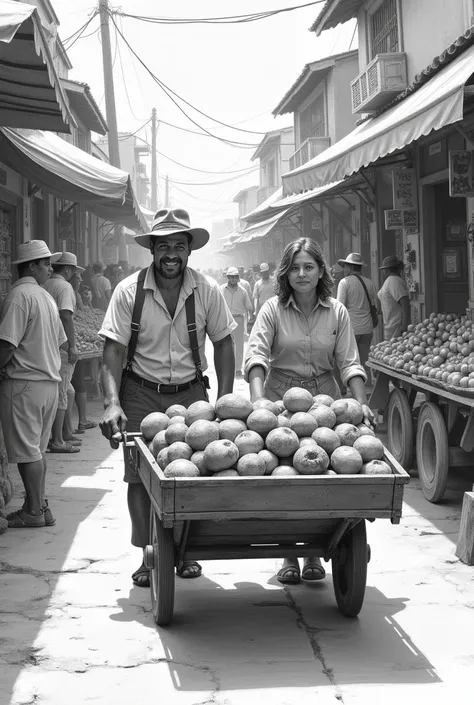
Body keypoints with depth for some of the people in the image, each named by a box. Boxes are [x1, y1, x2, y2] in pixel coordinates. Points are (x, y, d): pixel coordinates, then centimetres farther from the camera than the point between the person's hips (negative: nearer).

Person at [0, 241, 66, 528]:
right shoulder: (47, 297, 11)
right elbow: (60, 341, 18)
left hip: (24, 384, -8)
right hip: (50, 381, 8)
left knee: (27, 451, -2)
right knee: (37, 449, 15)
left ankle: (34, 512, 3)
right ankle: (40, 506, 20)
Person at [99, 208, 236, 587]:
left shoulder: (208, 290, -4)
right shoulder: (129, 291, -9)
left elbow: (223, 343, 4)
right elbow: (113, 350, -11)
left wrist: (224, 400, -5)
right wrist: (112, 403, -23)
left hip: (190, 392, 1)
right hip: (141, 394, -1)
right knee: (140, 475, -4)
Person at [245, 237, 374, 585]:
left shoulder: (337, 312, 2)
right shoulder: (273, 309, -3)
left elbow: (349, 362, 1)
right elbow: (257, 354, -14)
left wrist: (361, 403, -12)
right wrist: (257, 398, -29)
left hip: (323, 394, 1)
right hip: (280, 394, -1)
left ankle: (314, 553, 12)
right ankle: (289, 556, 11)